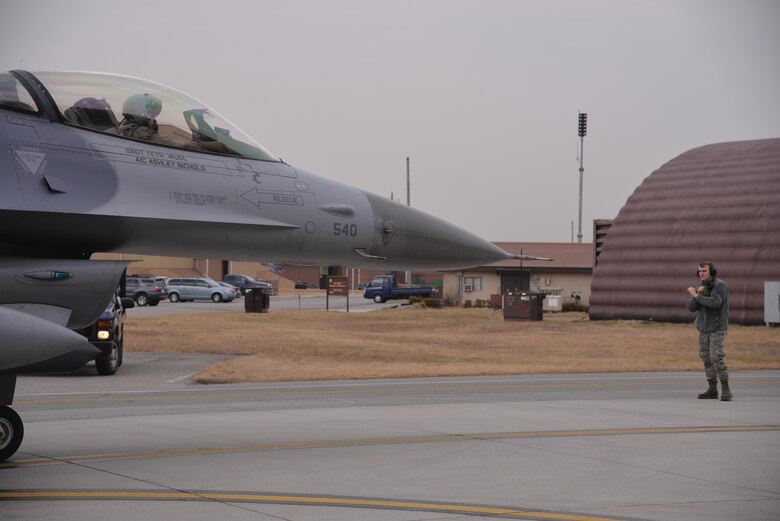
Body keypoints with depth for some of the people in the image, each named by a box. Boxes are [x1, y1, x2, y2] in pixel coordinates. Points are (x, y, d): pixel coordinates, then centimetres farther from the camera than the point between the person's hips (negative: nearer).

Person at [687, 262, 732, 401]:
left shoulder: (720, 285, -9)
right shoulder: (701, 287, 12)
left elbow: (715, 302, -24)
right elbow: (692, 308, 4)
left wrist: (696, 295, -16)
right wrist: (698, 294, -12)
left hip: (717, 328, -7)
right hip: (704, 328, 7)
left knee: (717, 358, -16)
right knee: (706, 358, 7)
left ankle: (726, 390, -14)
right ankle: (712, 390, 12)